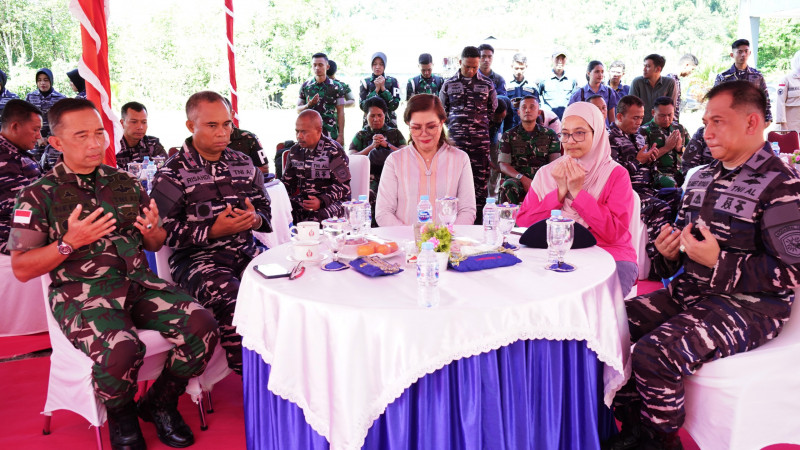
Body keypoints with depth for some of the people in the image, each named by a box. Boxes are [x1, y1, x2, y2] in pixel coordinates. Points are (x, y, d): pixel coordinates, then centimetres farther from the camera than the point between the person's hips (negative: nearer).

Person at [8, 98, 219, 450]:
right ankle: (120, 414, 2)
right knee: (120, 349, -35)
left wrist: (152, 230, -4)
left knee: (201, 325, -23)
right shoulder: (40, 196, 4)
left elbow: (155, 246, 20)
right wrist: (70, 243, -12)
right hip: (81, 291, -4)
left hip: (138, 282, 4)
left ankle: (159, 403, 5)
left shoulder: (126, 184, 15)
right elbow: (21, 269, 2)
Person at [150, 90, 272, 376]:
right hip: (197, 257, -4)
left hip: (245, 251, 5)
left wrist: (255, 219, -5)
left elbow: (265, 207, 21)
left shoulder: (243, 163, 16)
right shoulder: (172, 173, 1)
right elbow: (164, 231, -6)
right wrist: (213, 231, -17)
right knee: (233, 302, -35)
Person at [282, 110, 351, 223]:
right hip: (303, 199, 5)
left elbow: (343, 185, -11)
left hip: (332, 200, -5)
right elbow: (287, 182, 20)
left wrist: (321, 201, -25)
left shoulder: (334, 150, -7)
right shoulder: (295, 151, 12)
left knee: (317, 218, -37)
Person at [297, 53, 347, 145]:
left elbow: (340, 113, 1)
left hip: (331, 134, -2)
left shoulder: (336, 87, 3)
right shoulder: (305, 86, 10)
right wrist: (308, 105, -9)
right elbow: (298, 110, 13)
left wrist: (341, 135, -5)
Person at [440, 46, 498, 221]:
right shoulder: (449, 84, 7)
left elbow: (493, 111, 14)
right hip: (455, 138, 0)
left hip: (480, 139, 0)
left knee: (480, 177, 0)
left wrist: (480, 124, 8)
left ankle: (479, 219, 7)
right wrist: (453, 124, 8)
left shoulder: (487, 84, 7)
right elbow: (442, 110, 13)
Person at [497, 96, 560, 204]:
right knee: (508, 187, -35)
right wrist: (522, 178, -12)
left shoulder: (550, 135, 17)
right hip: (516, 178, 0)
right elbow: (503, 165, 6)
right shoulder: (509, 135, 15)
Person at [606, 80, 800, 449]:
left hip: (747, 305, -8)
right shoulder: (702, 178, 13)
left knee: (653, 355, -29)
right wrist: (670, 253, 0)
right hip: (689, 292, 8)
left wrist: (718, 261, -23)